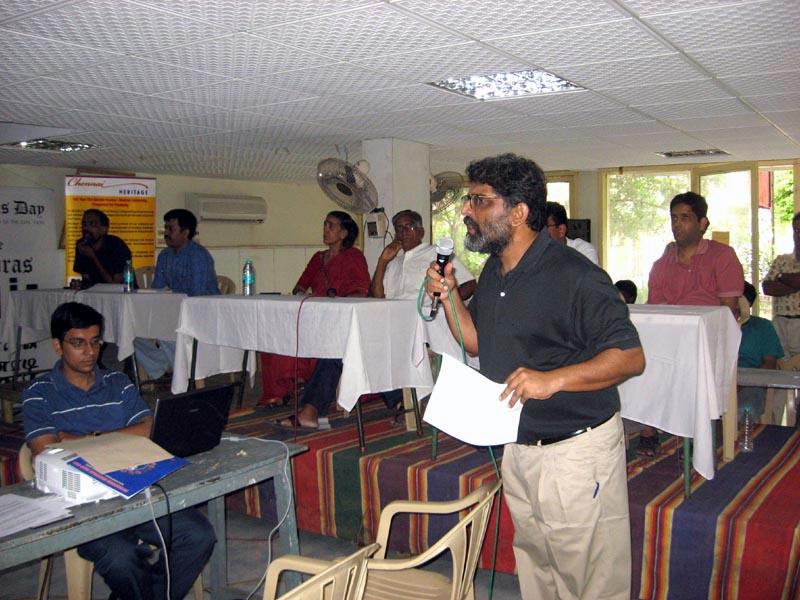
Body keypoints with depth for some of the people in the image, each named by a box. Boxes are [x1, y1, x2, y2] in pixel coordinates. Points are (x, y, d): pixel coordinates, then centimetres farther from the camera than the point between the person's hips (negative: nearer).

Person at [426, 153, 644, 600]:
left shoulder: (574, 277, -21)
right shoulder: (494, 271, 7)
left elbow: (630, 357, -21)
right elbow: (477, 341, 17)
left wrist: (553, 379, -34)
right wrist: (449, 295, 1)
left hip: (576, 450, -8)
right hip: (518, 446, 8)